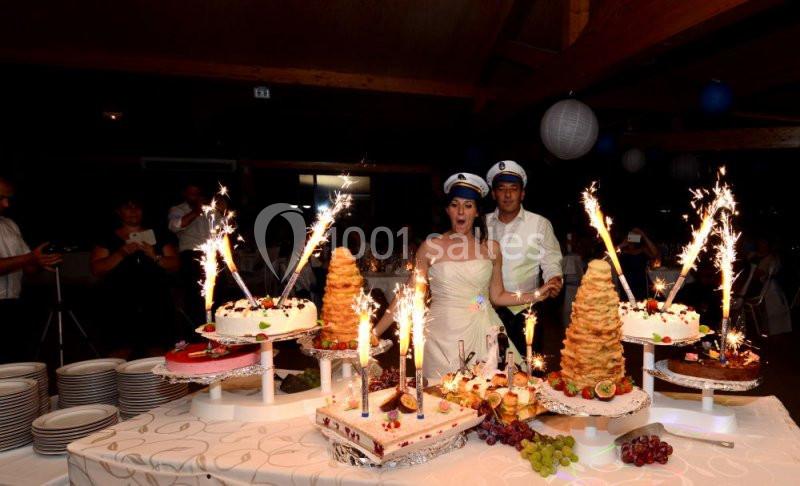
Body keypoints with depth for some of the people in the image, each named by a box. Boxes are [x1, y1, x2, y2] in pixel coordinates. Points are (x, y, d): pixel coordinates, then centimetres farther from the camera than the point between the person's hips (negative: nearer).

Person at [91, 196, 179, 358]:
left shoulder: (158, 236, 12)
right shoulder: (108, 239, 9)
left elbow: (175, 264, 8)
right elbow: (96, 270, 0)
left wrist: (155, 256, -10)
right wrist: (121, 254, -13)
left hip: (156, 304, 1)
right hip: (121, 307, -1)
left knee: (158, 351, -5)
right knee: (123, 350, -9)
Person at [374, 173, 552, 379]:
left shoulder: (491, 248, 3)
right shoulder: (431, 246, -3)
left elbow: (498, 296, 12)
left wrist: (538, 294, 3)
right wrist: (373, 333, -7)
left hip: (482, 332, 2)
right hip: (442, 336, -2)